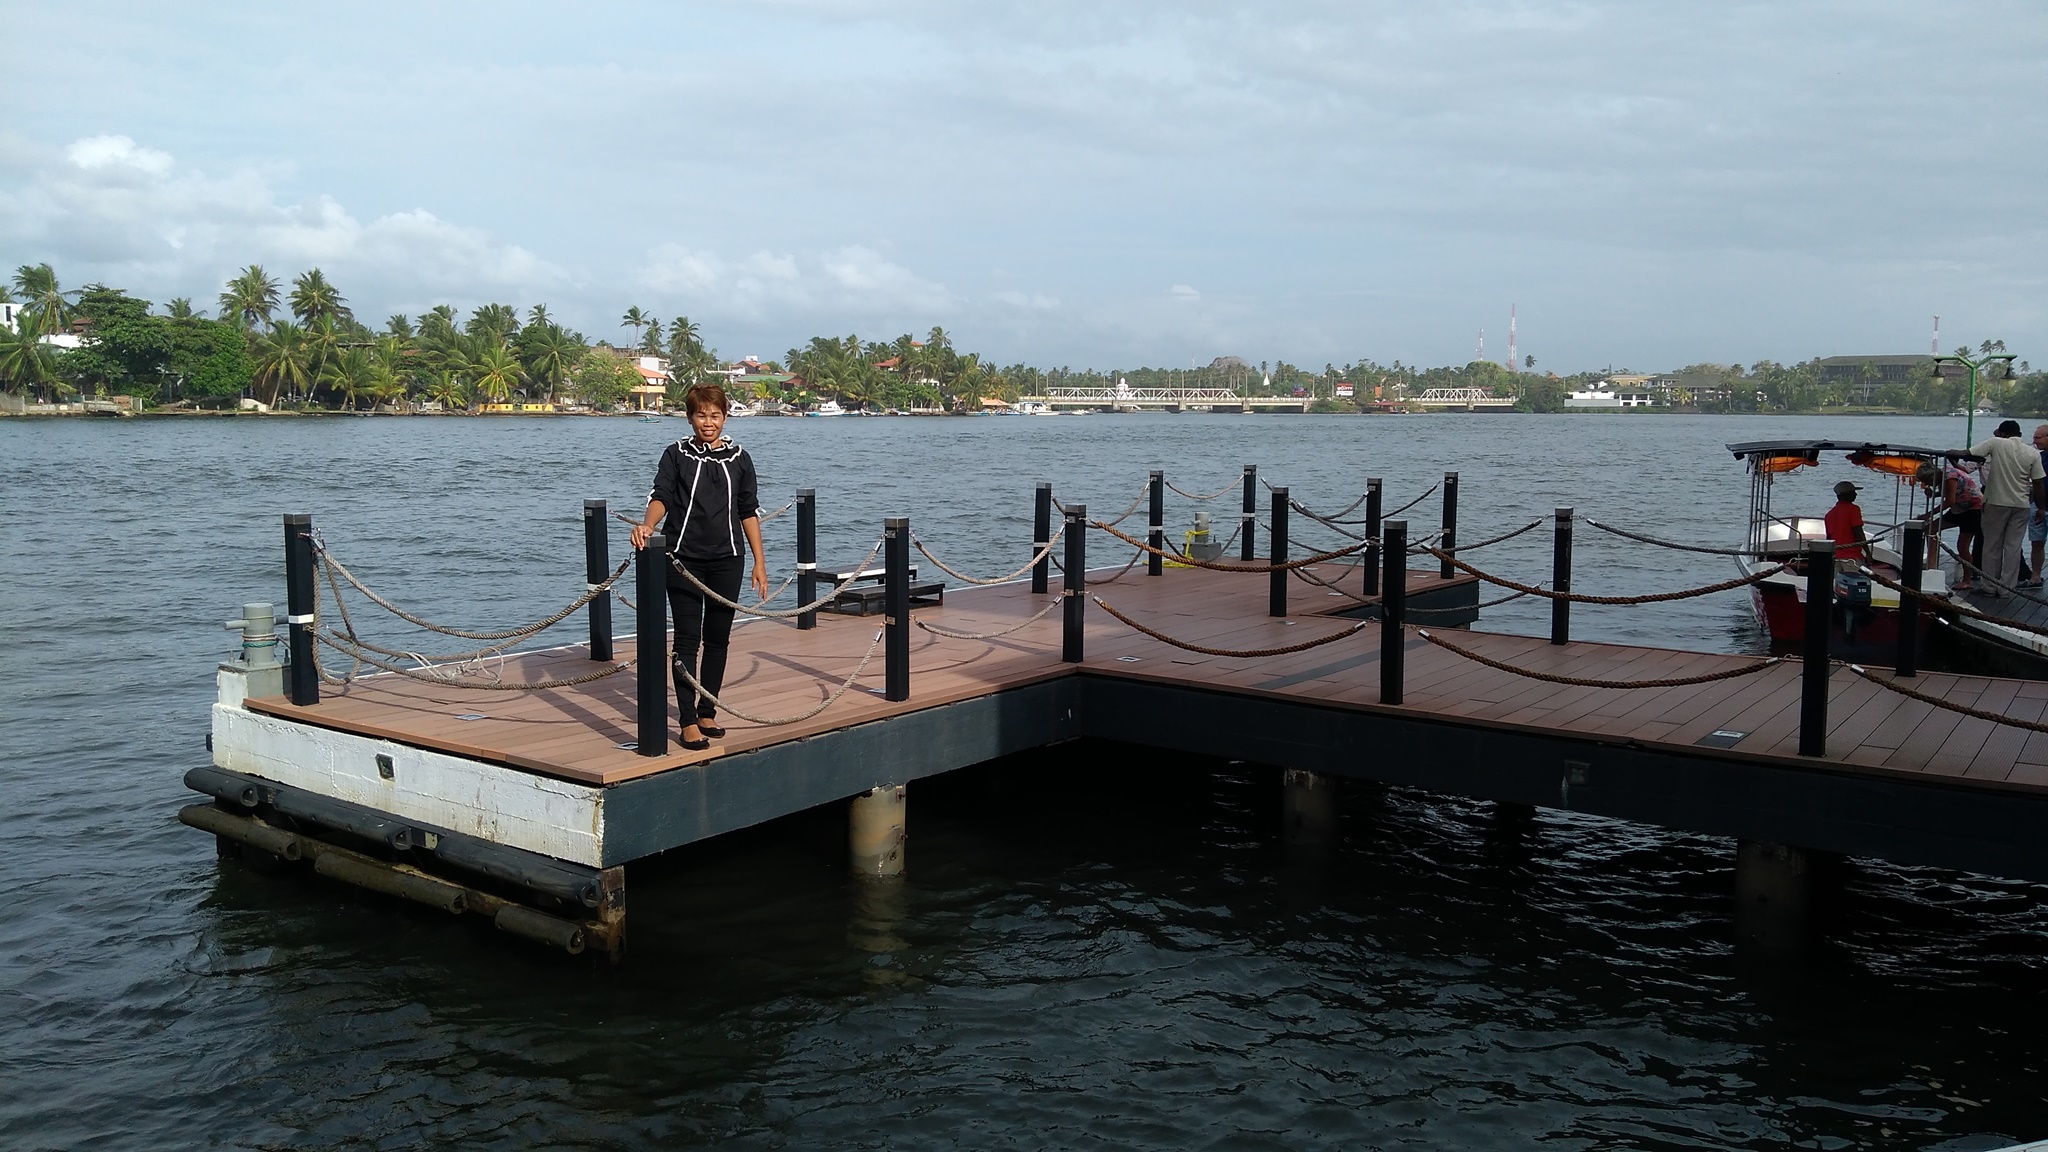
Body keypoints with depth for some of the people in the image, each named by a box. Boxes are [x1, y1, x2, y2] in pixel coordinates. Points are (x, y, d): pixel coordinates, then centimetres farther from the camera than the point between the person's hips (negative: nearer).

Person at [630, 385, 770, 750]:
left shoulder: (739, 459, 8)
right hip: (683, 558, -2)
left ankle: (708, 713, 21)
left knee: (718, 639, 8)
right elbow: (660, 497, -10)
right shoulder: (676, 455, 2)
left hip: (726, 559, 3)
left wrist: (759, 561, 7)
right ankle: (689, 722, -1)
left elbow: (749, 512, 11)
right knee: (687, 639, -3)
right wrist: (647, 525, -31)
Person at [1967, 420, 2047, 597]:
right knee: (2013, 546, 8)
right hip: (2021, 505, 3)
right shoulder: (2033, 454, 1)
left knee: (1992, 545, 7)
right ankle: (2005, 587, 8)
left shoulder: (1996, 444, -7)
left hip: (1996, 502, -2)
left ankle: (1990, 585, 10)